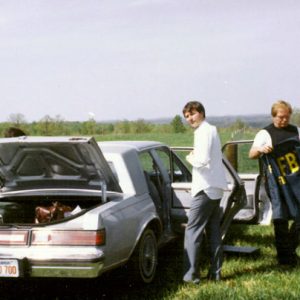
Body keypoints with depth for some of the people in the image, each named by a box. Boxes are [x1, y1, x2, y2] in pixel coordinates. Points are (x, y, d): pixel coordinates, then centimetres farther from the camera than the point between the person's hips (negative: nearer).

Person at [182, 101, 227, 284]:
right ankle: (215, 272, 18)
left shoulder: (204, 131, -14)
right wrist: (195, 157, 4)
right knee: (213, 230, 14)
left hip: (206, 188, -10)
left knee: (193, 231, -7)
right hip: (215, 187, 10)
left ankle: (191, 274, -7)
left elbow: (203, 160, -24)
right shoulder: (211, 130, 16)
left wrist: (191, 159, -6)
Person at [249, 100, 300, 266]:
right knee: (281, 217, -2)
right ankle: (284, 255, 8)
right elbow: (251, 154, 0)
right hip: (276, 181, -4)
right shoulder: (265, 133, 4)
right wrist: (260, 149, -23)